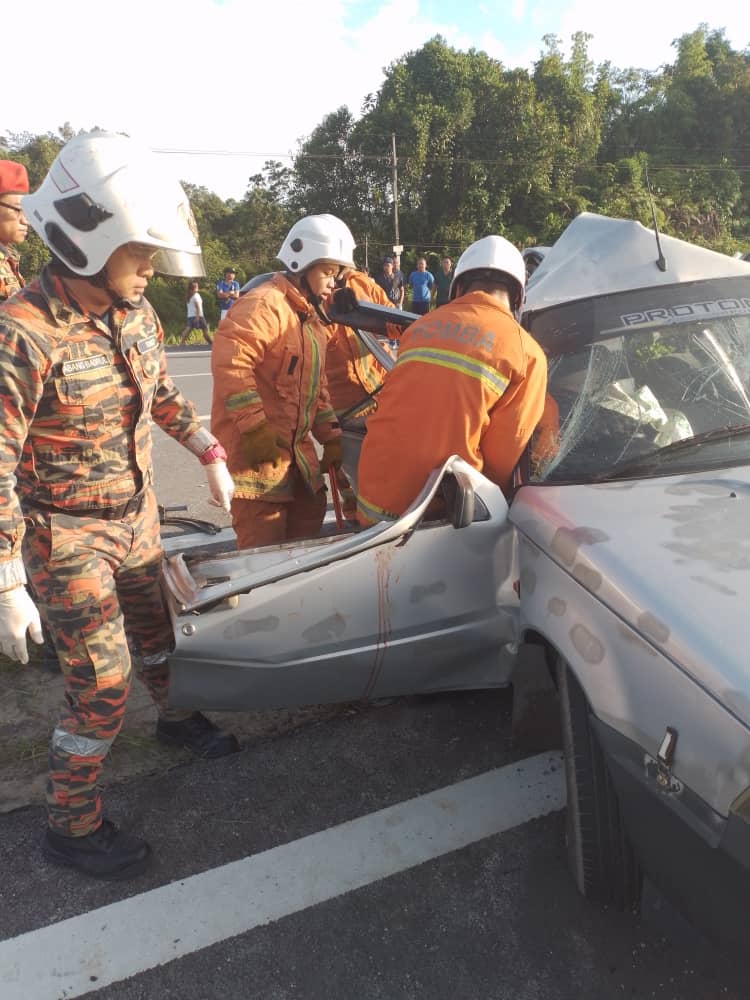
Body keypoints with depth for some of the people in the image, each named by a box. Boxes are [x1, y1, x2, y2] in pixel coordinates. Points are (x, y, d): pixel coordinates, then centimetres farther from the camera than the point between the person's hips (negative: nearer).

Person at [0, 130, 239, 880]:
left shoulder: (135, 312, -3)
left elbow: (162, 395, 15)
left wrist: (208, 453, 14)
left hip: (136, 515, 7)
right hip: (66, 534, -7)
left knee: (156, 627, 25)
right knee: (101, 685, -1)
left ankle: (175, 718, 53)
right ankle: (71, 825, 23)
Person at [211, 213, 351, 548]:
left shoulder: (310, 316, 20)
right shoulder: (266, 304, -13)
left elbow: (316, 387, 23)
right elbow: (229, 361, -27)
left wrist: (332, 438, 15)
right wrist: (256, 429, -27)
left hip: (296, 448, 10)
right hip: (255, 450, -10)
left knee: (310, 517, 18)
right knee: (265, 551, -6)